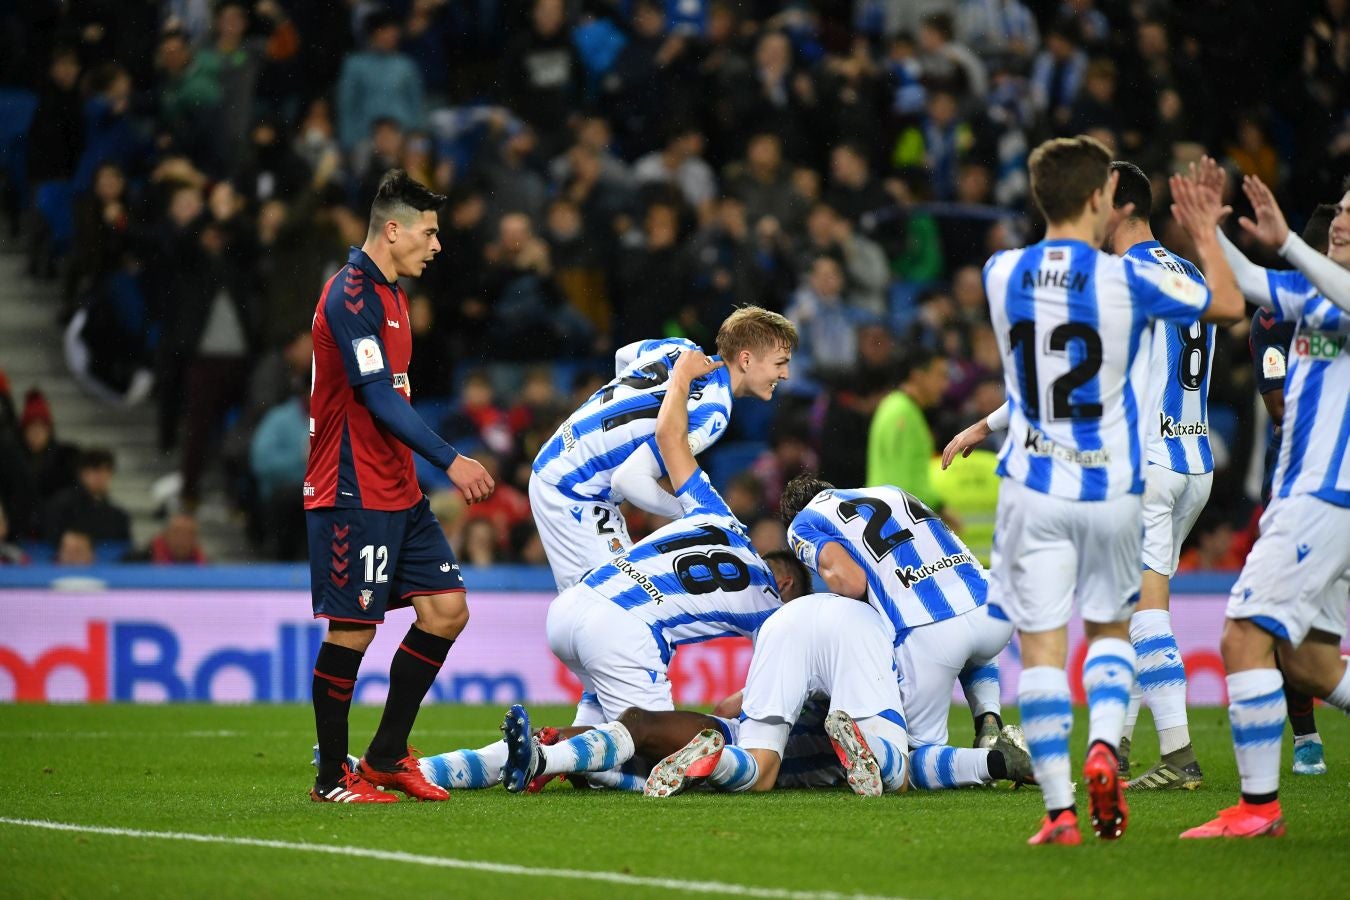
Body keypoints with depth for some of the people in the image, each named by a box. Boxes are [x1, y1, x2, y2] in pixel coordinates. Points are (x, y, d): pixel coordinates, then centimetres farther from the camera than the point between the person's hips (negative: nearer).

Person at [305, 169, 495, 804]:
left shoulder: (386, 292, 17)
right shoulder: (352, 294, -14)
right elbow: (379, 397, -21)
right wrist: (449, 460, -23)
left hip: (397, 490, 10)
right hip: (353, 495, -10)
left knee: (446, 610, 5)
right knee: (352, 630, -6)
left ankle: (386, 758, 13)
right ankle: (332, 776, 5)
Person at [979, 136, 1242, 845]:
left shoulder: (1000, 274, -2)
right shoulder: (1127, 280, -11)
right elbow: (1228, 304, 5)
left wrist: (1104, 230, 35)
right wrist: (1206, 235, 21)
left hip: (1033, 488, 1)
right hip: (1111, 490, -1)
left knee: (1041, 646, 1)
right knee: (1109, 627, 19)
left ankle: (1059, 811, -4)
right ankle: (1104, 745, -6)